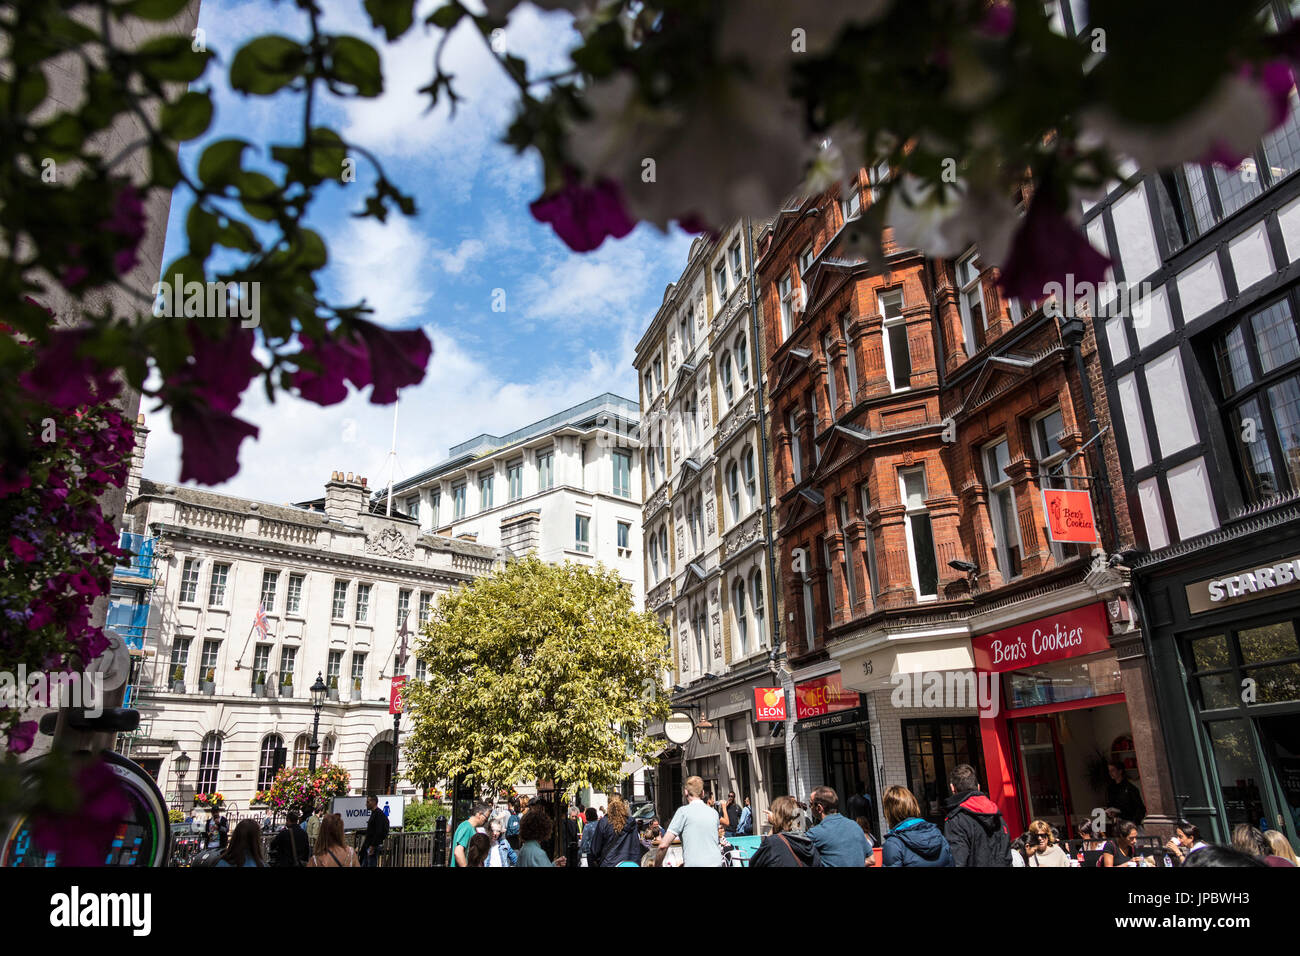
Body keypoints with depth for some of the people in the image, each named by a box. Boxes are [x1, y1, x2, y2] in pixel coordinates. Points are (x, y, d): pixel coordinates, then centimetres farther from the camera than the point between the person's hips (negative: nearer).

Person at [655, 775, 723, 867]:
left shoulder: (683, 811, -3)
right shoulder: (714, 812, 12)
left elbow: (663, 845, -8)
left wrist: (657, 865, 8)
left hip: (695, 864, -5)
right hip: (717, 863, 5)